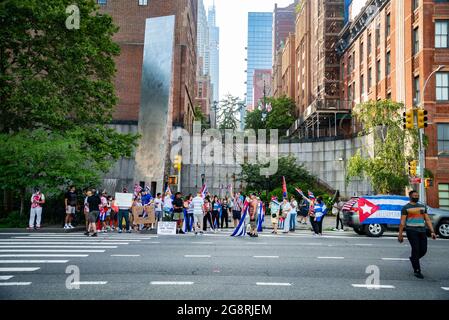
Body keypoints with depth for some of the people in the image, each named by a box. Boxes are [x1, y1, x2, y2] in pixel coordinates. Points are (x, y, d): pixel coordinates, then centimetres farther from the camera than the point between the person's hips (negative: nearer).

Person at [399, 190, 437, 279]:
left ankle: (413, 259, 33)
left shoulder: (423, 207, 17)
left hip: (422, 231, 5)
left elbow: (427, 220, 15)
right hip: (412, 231, -5)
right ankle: (417, 271, -1)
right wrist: (400, 234, -7)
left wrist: (432, 231, 4)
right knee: (416, 249, -8)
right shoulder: (406, 208, 1)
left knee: (423, 250, 3)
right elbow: (402, 222, -2)